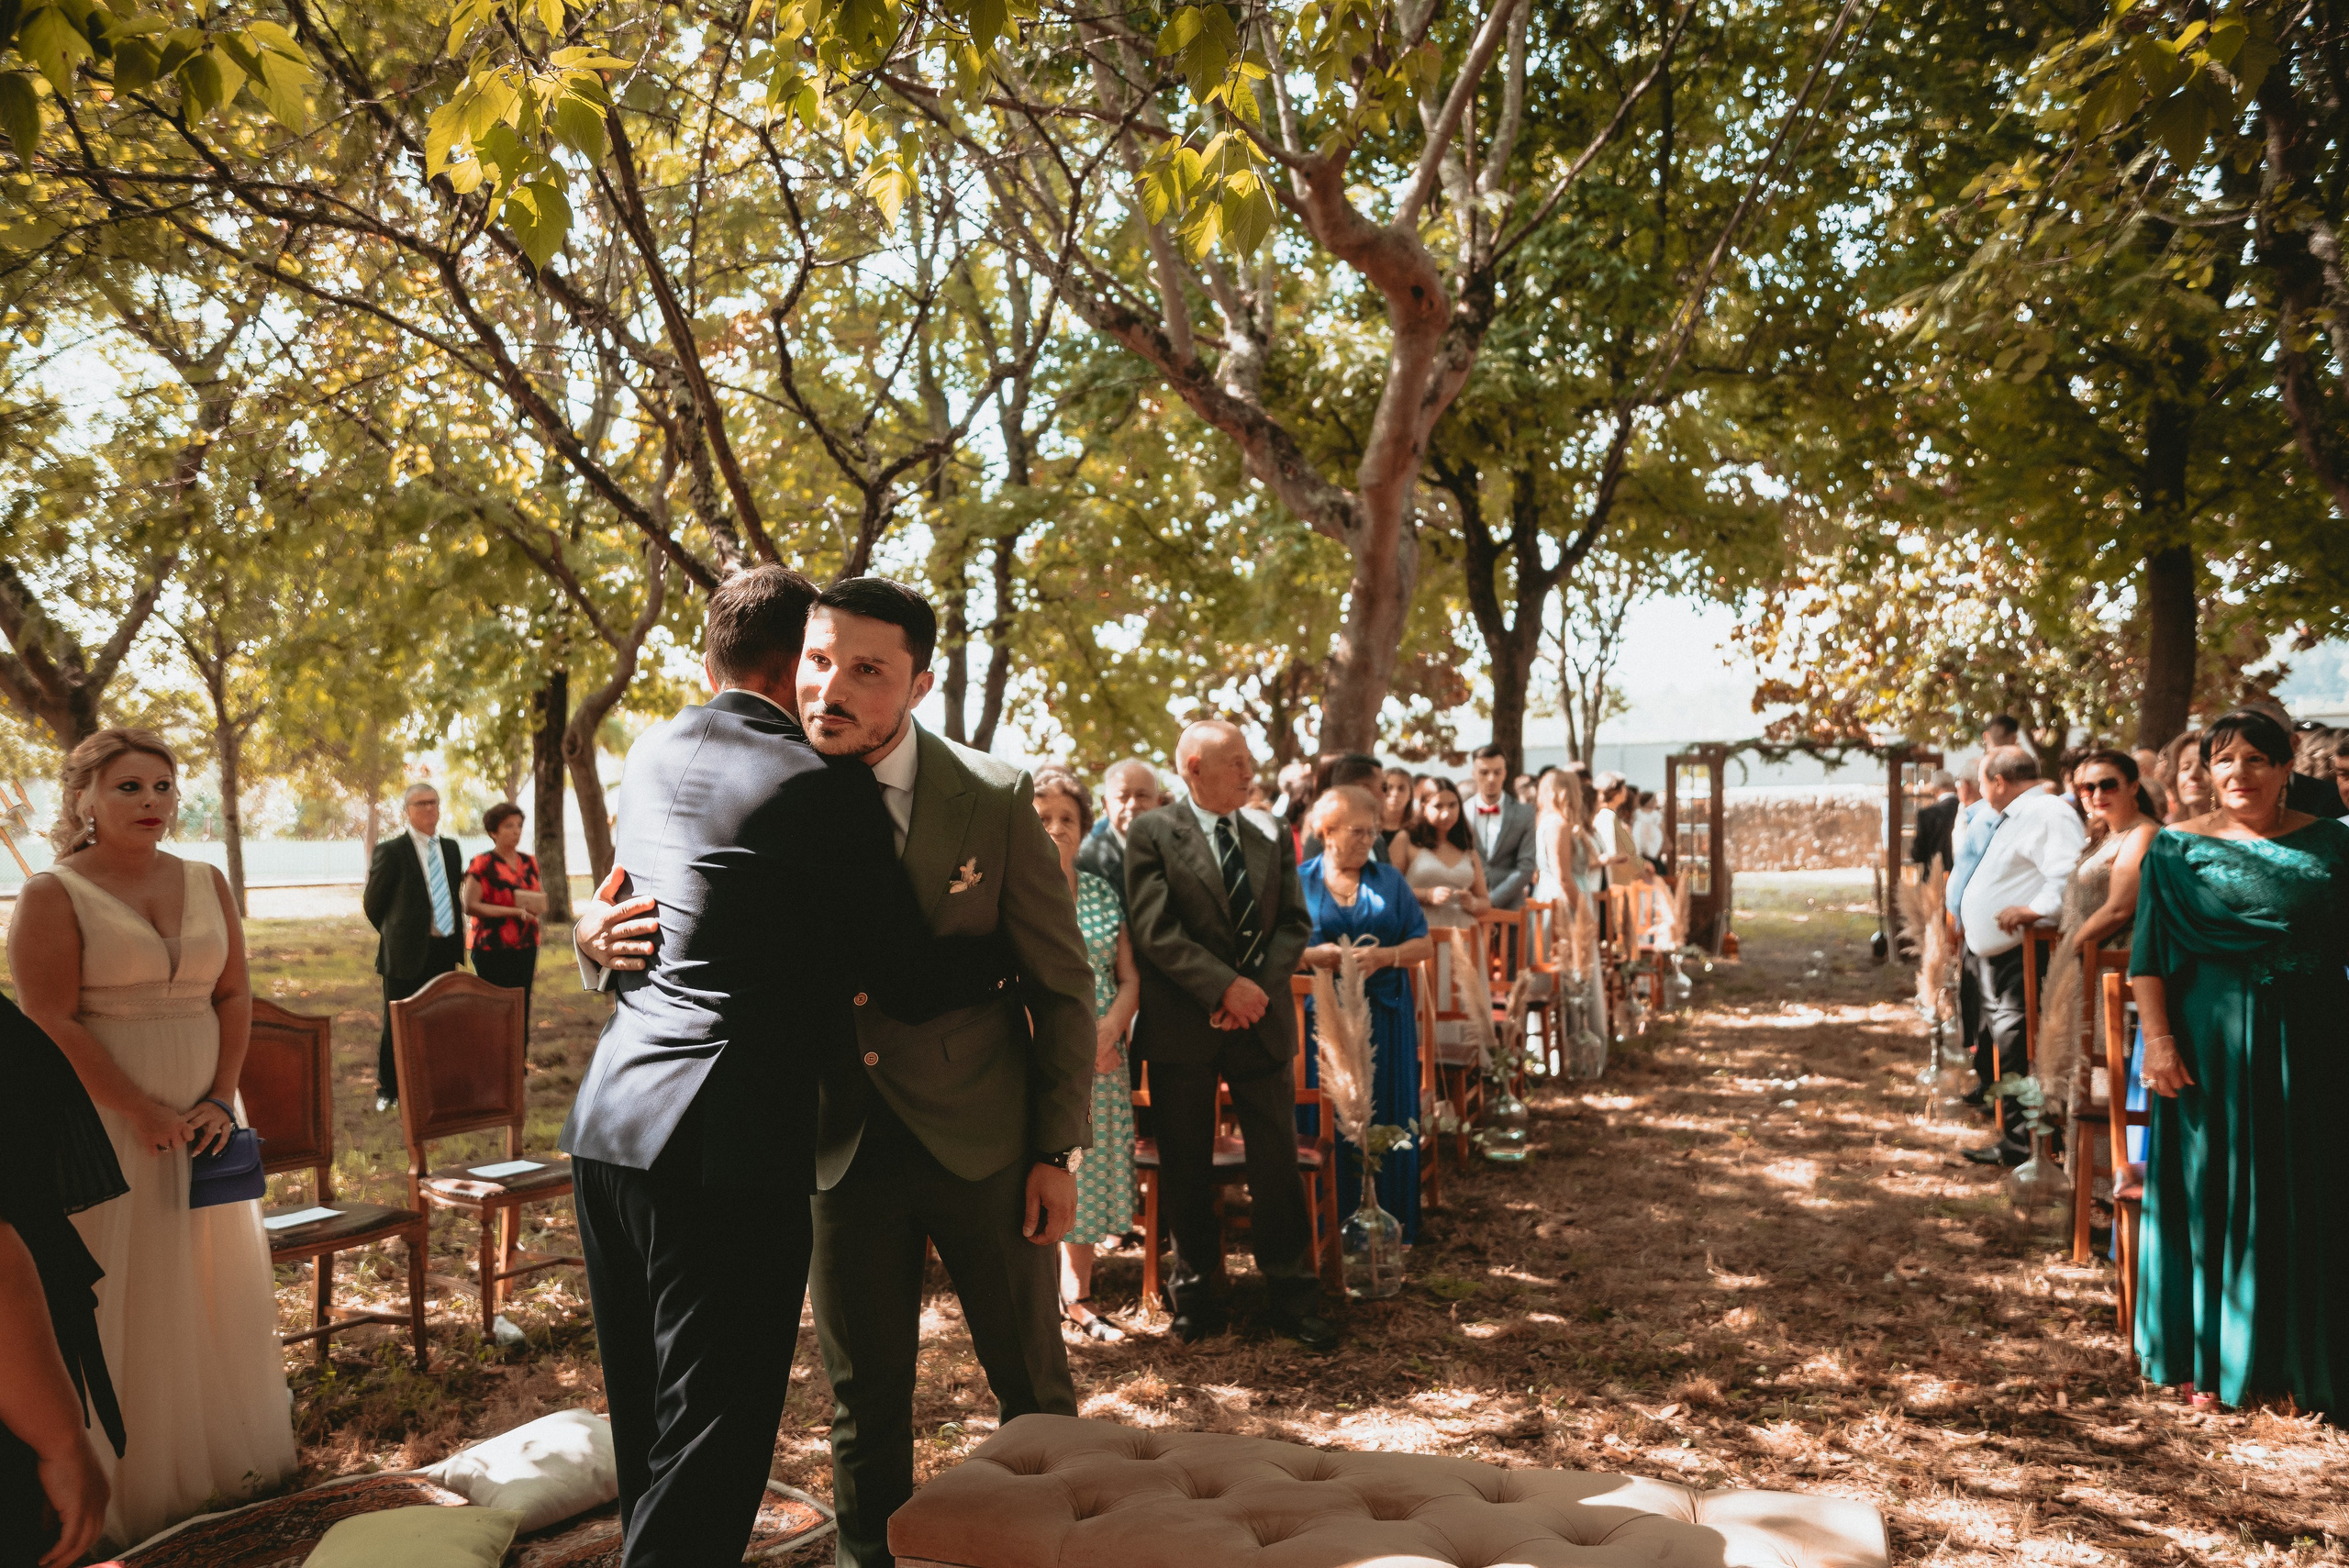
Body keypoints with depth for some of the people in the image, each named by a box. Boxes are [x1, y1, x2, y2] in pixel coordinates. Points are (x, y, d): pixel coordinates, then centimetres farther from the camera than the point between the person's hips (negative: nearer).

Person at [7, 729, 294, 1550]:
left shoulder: (207, 884, 6)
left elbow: (233, 997, 5)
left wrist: (220, 1099, -7)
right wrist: (141, 1112, -16)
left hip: (201, 1119, 5)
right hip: (102, 1121, -5)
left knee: (210, 1290, 13)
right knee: (116, 1299, 3)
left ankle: (220, 1461, 28)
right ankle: (124, 1485, 17)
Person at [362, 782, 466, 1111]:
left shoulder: (450, 848, 10)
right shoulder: (391, 851, -8)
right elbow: (372, 903, -2)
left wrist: (457, 943, 10)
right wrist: (394, 935, 6)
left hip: (444, 951, 5)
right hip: (407, 954, -5)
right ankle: (388, 1090, 21)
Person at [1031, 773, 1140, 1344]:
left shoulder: (1103, 892, 9)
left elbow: (1130, 976, 8)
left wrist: (1111, 1027, -10)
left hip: (1099, 1058, 4)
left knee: (1090, 1170, 7)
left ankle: (1078, 1296, 20)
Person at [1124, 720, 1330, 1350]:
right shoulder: (1152, 833, -5)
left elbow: (1294, 921, 5)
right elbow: (1156, 930, -14)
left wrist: (1261, 989, -10)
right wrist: (1225, 986, -19)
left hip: (1261, 1021, 3)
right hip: (1183, 1028, -3)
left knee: (1278, 1162, 6)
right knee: (1187, 1171, 9)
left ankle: (1293, 1297, 19)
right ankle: (1196, 1294, 25)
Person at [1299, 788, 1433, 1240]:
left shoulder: (1390, 881, 11)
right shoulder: (1299, 881, 5)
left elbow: (1424, 943, 5)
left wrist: (1384, 956, -13)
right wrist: (1316, 955, -17)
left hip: (1383, 1019, 2)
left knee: (1383, 1116, 3)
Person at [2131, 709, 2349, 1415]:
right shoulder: (2179, 848, 0)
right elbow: (2148, 953, -3)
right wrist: (2158, 1039, -12)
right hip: (2211, 1041, -2)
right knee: (2211, 1196, 6)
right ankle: (2209, 1361, 18)